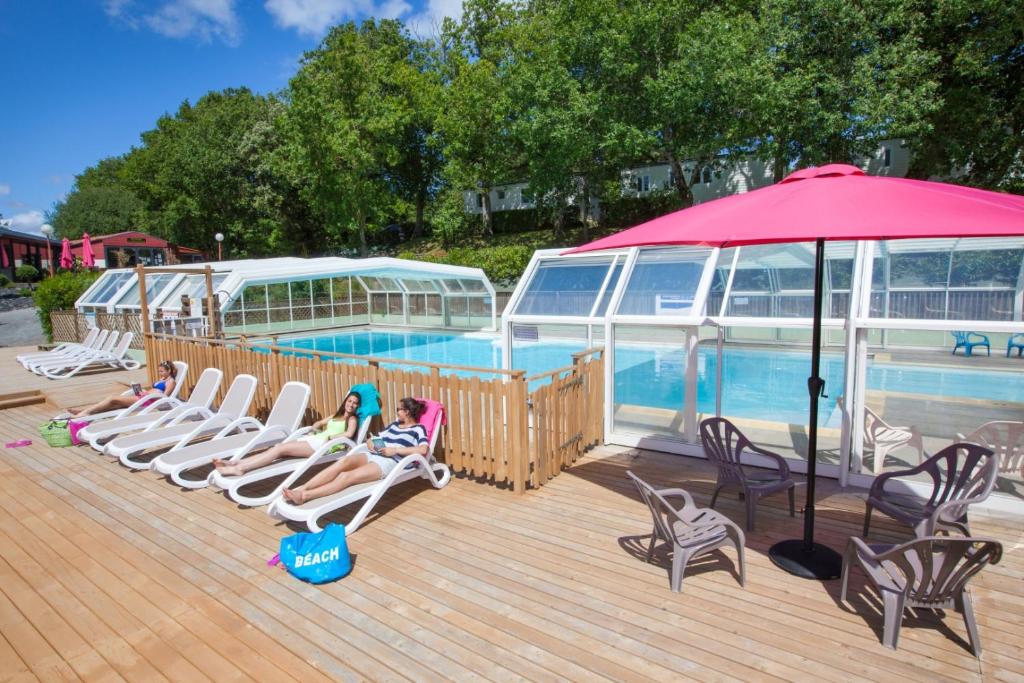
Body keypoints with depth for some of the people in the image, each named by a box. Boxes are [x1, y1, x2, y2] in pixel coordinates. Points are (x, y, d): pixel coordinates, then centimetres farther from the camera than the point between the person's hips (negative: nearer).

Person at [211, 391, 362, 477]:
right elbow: (317, 424, 38)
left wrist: (329, 436, -9)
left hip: (322, 444, -8)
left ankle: (239, 468, -30)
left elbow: (349, 434, -14)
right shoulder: (336, 416, 29)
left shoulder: (352, 419, 6)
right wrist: (319, 430, 17)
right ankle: (234, 463, -21)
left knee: (280, 449, -22)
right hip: (314, 439, 8)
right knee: (276, 448, -12)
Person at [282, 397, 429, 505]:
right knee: (344, 461, -26)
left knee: (348, 476, -28)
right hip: (371, 454, 6)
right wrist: (370, 443, 5)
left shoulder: (418, 429, 5)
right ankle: (300, 488, -34)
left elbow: (423, 449, -14)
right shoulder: (394, 424, 26)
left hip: (390, 462, -6)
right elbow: (373, 438, 30)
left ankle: (304, 496, -40)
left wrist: (394, 450, -14)